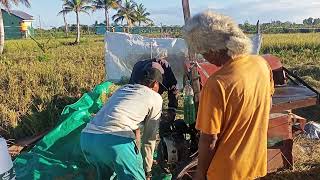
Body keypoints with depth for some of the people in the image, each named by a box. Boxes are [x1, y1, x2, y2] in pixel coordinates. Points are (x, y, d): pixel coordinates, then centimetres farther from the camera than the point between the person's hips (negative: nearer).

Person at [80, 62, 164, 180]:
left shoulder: (122, 89, 30)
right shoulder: (155, 98, 13)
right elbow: (149, 139, 16)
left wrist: (137, 158, 49)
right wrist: (147, 171, 29)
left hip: (86, 137, 8)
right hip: (115, 140, -7)